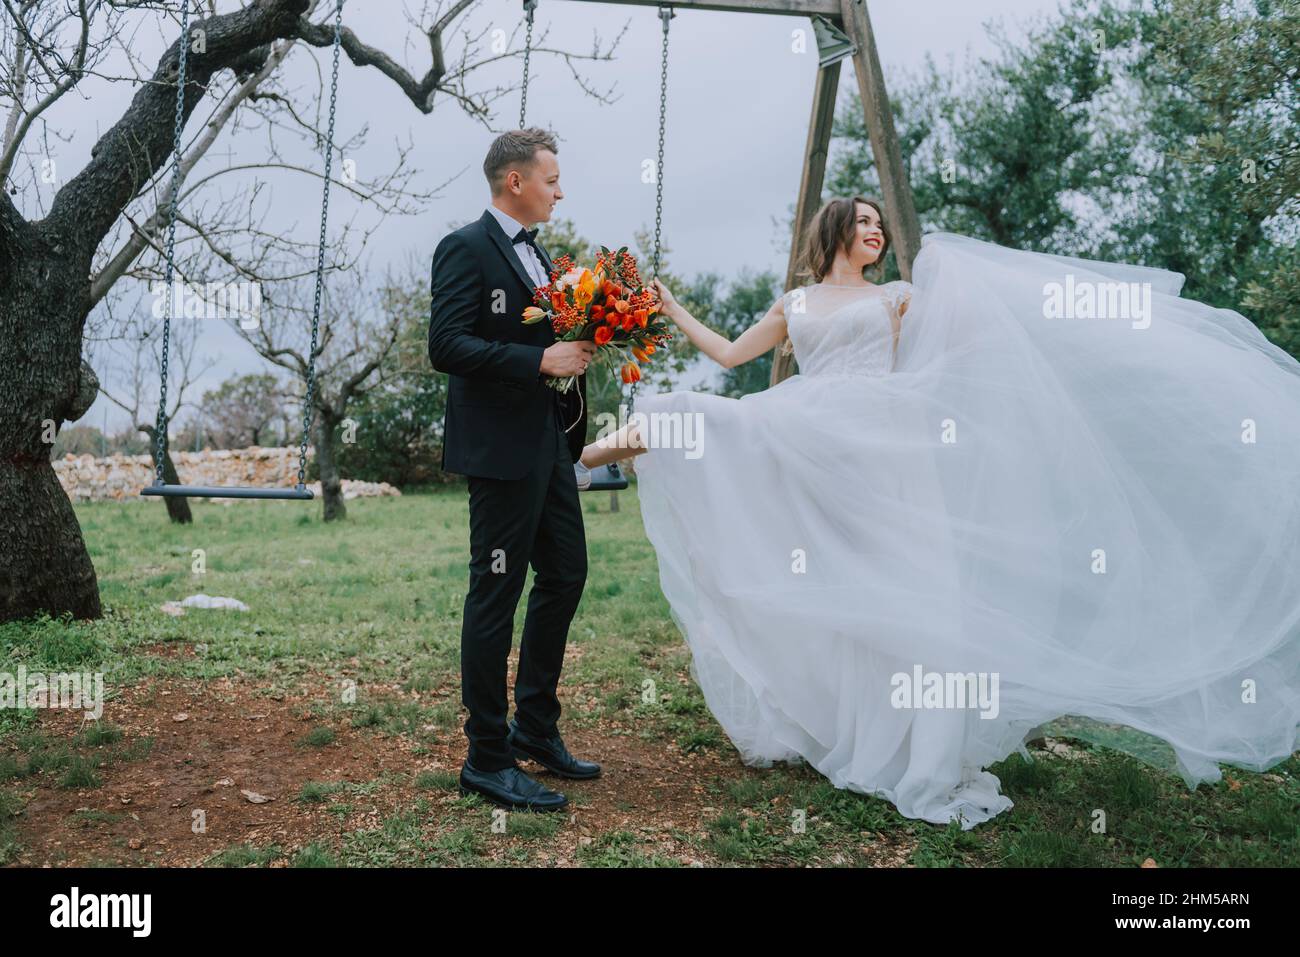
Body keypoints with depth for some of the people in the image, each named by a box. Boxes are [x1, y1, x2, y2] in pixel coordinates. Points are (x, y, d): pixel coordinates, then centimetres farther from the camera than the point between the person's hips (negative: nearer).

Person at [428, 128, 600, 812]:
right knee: (496, 595, -3)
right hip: (500, 448, -10)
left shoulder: (536, 251, 18)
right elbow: (447, 346, -20)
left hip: (548, 443, 10)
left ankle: (535, 729, 29)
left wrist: (578, 346, 3)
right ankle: (487, 758, 9)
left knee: (566, 577, 15)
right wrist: (542, 360, -23)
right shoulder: (466, 248, -10)